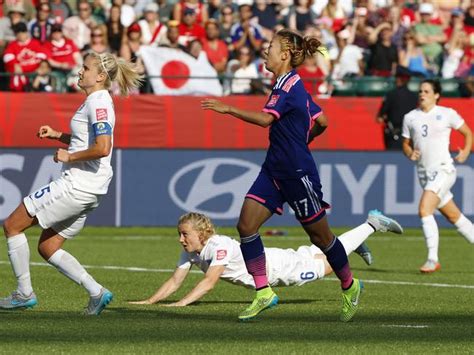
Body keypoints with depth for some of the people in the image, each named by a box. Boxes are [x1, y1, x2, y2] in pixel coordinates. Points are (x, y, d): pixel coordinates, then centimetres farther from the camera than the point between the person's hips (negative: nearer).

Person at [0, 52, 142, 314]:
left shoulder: (98, 103, -15)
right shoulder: (96, 101, 16)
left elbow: (102, 148, -28)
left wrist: (68, 156, -16)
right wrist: (58, 135, 18)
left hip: (78, 184, -10)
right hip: (87, 189, 10)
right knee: (47, 248, 14)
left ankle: (24, 293, 2)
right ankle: (97, 292, 8)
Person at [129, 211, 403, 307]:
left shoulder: (219, 246, -35)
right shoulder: (190, 254, -11)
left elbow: (209, 282, -44)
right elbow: (175, 281, -10)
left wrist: (181, 304, -52)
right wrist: (150, 301, -24)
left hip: (280, 266, -7)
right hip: (268, 273, 7)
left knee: (330, 262, 9)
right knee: (314, 255, 28)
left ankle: (371, 225, 27)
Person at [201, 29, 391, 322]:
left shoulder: (290, 84, -17)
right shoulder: (291, 84, 12)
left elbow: (266, 118, -33)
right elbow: (322, 122, 19)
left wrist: (228, 109, -34)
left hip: (298, 173, -9)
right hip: (275, 169, 9)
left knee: (320, 235, 6)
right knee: (246, 225, -5)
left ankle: (349, 287, 27)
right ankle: (264, 292, -1)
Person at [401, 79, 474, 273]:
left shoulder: (447, 114, -3)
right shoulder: (410, 117, 8)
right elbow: (406, 143, 16)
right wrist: (410, 153, -5)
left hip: (443, 169, -5)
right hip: (424, 172, 5)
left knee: (424, 210, -22)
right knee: (454, 217, 12)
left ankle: (433, 260, -19)